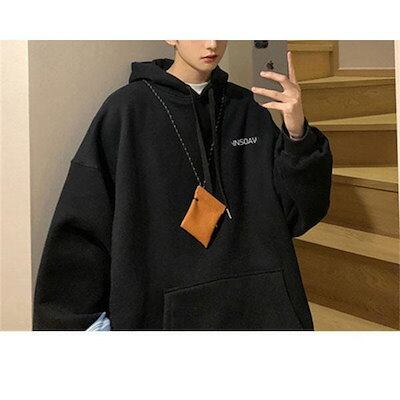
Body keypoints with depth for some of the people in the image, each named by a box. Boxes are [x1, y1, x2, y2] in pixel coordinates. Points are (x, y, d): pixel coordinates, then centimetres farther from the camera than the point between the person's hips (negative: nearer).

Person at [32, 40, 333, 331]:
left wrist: (298, 135, -18)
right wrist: (86, 321, -11)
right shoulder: (127, 111, -6)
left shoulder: (248, 110, 2)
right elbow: (82, 223, -6)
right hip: (157, 309, -2)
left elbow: (297, 212, -2)